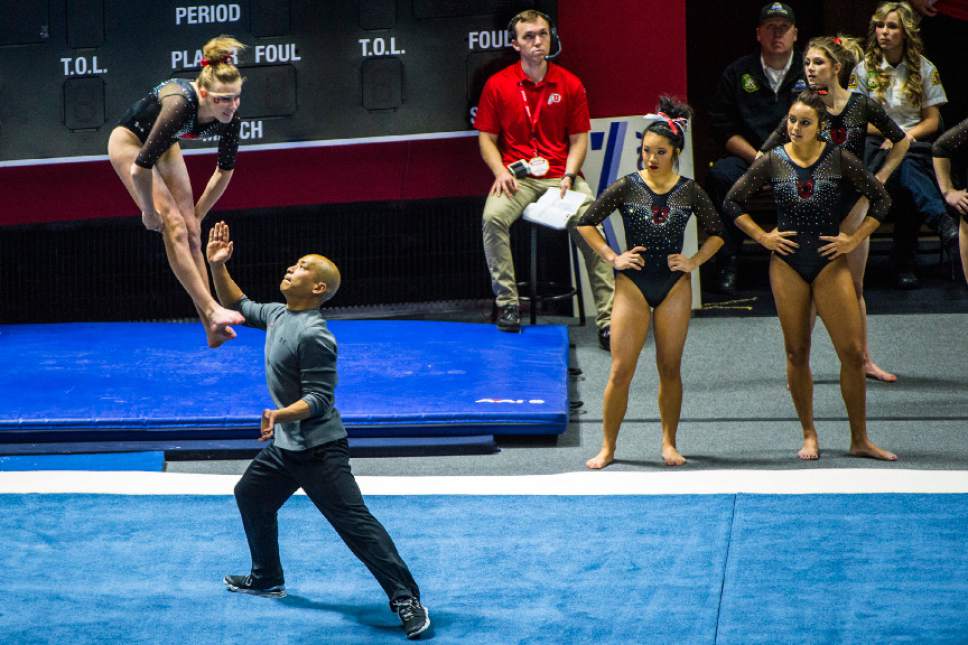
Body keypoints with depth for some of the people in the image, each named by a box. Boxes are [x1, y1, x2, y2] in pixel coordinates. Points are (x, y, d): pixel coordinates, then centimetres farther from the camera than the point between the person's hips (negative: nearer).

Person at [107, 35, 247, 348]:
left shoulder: (229, 117, -20)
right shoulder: (181, 104, -40)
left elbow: (225, 170, -2)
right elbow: (141, 167, -36)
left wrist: (198, 214, 2)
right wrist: (149, 212, -23)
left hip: (164, 146, 6)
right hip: (130, 142, -6)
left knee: (191, 231, -3)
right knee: (174, 226, -19)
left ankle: (211, 327, -6)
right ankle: (211, 310, -25)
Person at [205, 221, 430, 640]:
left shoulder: (313, 336, -23)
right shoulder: (279, 315, 5)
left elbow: (318, 399, -23)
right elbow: (238, 306, 22)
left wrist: (280, 415, -38)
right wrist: (217, 266, 10)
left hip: (318, 449, -10)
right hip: (284, 447, 10)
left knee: (355, 523, -13)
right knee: (251, 496, 25)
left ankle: (406, 600, -13)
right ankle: (267, 578, 42)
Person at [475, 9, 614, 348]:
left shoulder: (570, 84, 5)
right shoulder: (497, 85, 3)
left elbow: (579, 139, 8)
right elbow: (487, 138, 7)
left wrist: (569, 174, -9)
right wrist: (500, 172, -11)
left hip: (561, 174, 1)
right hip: (516, 176, 0)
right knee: (493, 217, -31)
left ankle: (607, 318, -18)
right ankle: (507, 303, -20)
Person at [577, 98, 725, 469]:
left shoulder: (690, 192, 1)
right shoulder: (626, 187, -4)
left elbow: (716, 232, 13)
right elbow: (586, 223, 2)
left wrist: (694, 261, 0)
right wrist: (613, 258, -4)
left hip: (674, 285, 1)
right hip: (632, 284, -1)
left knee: (670, 369, 6)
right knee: (621, 371, -4)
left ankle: (669, 444, 19)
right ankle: (607, 448, 4)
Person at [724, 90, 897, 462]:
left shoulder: (838, 159, -2)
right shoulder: (772, 162, 0)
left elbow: (881, 199, 5)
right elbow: (732, 202, 8)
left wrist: (855, 239, -2)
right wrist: (762, 237, 0)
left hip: (829, 263, -1)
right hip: (787, 263, 1)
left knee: (853, 352, -6)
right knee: (797, 353, 5)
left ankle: (860, 440, 3)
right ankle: (809, 436, 17)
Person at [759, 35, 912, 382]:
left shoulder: (862, 105, -4)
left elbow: (901, 142, 9)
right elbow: (765, 156, -1)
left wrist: (878, 179, 3)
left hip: (852, 203, 1)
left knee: (854, 286, 11)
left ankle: (864, 360, 22)